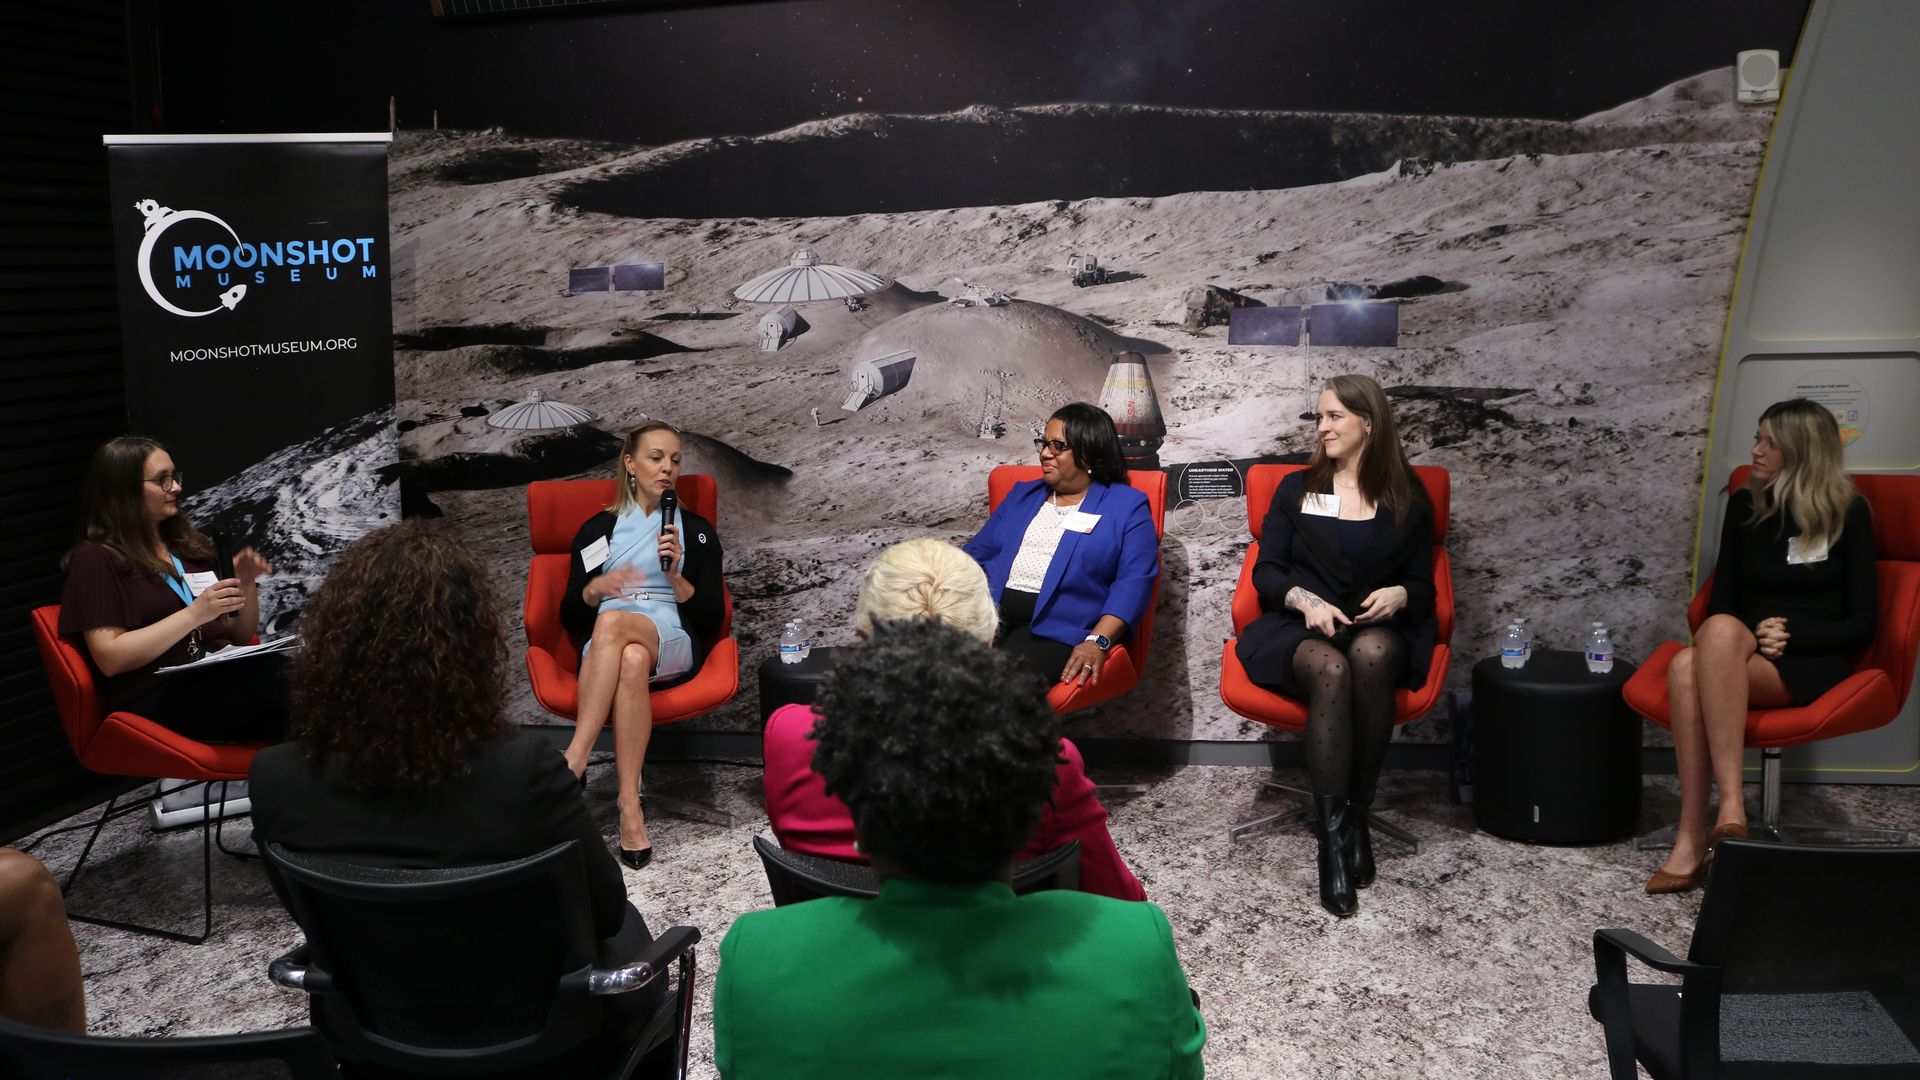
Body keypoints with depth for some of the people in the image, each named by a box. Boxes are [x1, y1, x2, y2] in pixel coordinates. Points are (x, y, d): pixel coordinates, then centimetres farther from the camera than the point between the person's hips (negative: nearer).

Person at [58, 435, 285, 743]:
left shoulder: (188, 545, 23)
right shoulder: (96, 558, 4)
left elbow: (242, 634, 24)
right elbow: (110, 659, -8)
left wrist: (246, 583, 4)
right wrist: (195, 614, -15)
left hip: (225, 674, 6)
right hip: (158, 697, -6)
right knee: (286, 682, -37)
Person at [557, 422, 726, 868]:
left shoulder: (698, 530, 17)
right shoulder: (598, 528, 18)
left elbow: (711, 619, 7)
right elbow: (569, 618, 12)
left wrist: (675, 574, -10)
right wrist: (596, 588, -10)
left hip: (674, 646, -1)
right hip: (603, 649, 1)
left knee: (613, 621, -37)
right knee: (631, 661, -39)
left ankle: (572, 764, -40)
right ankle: (630, 808, -45)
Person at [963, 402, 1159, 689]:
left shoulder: (1127, 507, 9)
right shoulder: (1023, 494, 26)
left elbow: (1134, 582, -3)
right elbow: (977, 553, 24)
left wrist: (1098, 642, -19)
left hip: (1057, 626, -4)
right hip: (990, 612, 4)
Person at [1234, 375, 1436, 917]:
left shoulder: (1408, 497, 14)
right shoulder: (1296, 490, 15)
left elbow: (1422, 584, 13)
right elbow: (1266, 571, 8)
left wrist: (1399, 595, -12)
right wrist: (1305, 599, -13)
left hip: (1381, 630, 0)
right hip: (1301, 628, 0)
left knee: (1371, 654, -39)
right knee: (1332, 671, -37)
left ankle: (1356, 811, -27)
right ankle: (1333, 833, -36)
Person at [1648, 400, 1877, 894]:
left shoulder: (1849, 514, 1)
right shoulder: (1744, 505, 11)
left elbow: (1863, 622, 0)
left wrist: (1791, 637, -15)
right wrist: (1755, 636, -8)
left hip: (1812, 662, -3)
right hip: (1740, 653, 3)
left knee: (1720, 633, -37)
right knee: (1687, 666, -35)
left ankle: (1730, 801, -41)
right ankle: (1692, 840, -39)